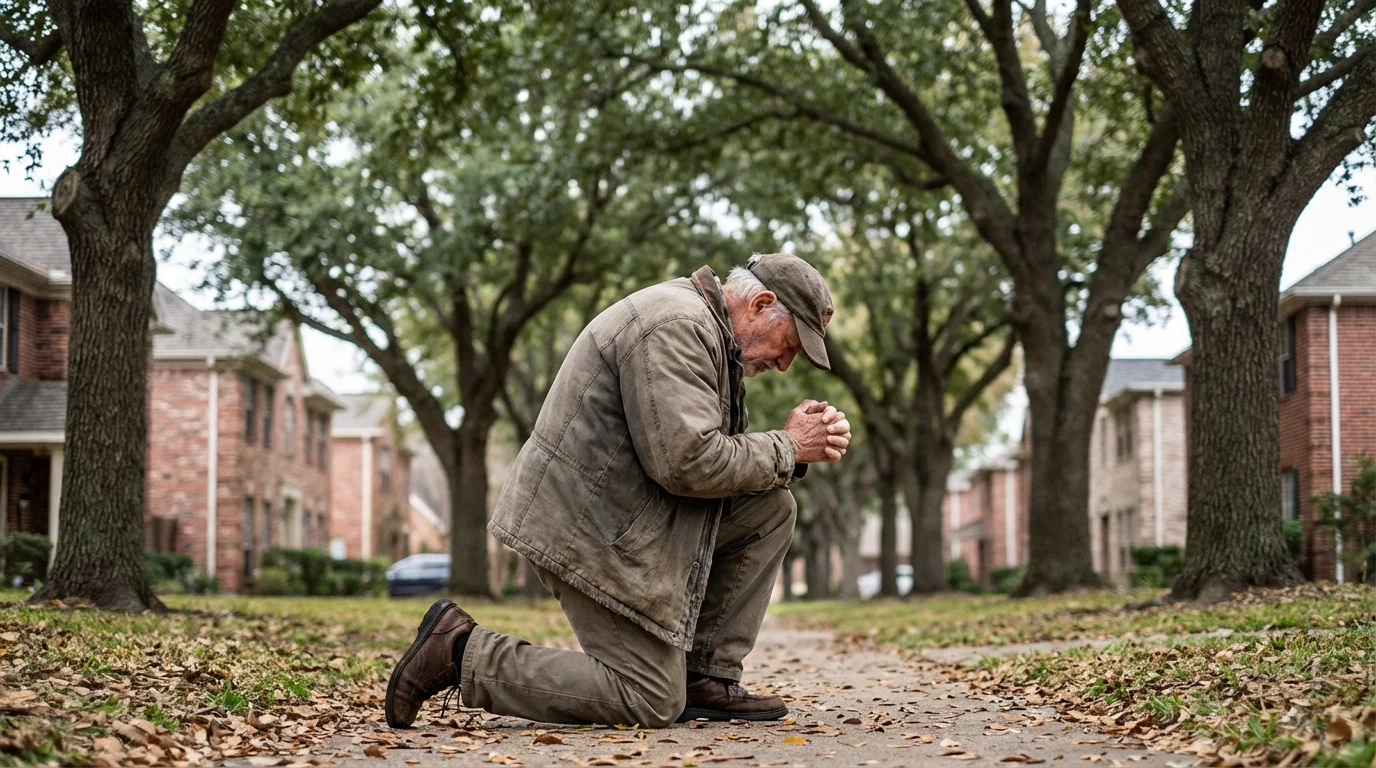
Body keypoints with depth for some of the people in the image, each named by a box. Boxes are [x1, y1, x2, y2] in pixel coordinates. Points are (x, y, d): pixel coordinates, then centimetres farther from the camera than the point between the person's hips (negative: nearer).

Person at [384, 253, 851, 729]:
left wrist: (804, 445, 0)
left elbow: (720, 455, 16)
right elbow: (687, 462, -26)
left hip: (618, 508, 10)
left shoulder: (709, 332, 16)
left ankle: (705, 677, 9)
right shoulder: (676, 326, -19)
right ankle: (463, 652, -4)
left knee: (770, 509, 8)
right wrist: (787, 448, -12)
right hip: (593, 526, -10)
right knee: (652, 705, -7)